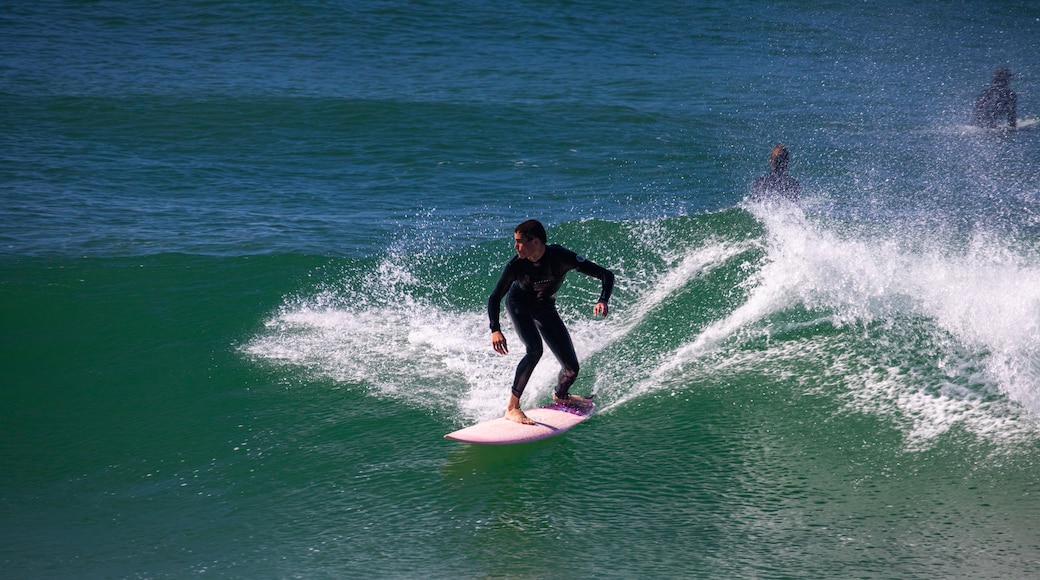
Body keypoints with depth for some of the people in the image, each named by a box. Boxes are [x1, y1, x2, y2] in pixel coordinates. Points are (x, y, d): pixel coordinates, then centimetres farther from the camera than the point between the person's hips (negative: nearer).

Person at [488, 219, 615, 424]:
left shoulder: (561, 257, -32)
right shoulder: (516, 265, -30)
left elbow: (606, 275, -32)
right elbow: (495, 298, -18)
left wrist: (603, 301, -51)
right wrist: (495, 330, -33)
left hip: (545, 309, 2)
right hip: (518, 305, -2)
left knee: (571, 369, 1)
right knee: (535, 350, -31)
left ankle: (560, 395, 36)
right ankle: (512, 407, -24)